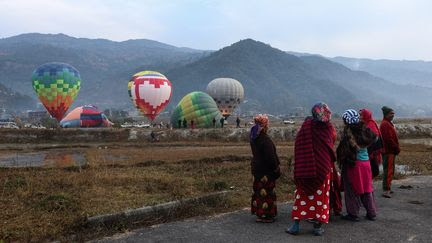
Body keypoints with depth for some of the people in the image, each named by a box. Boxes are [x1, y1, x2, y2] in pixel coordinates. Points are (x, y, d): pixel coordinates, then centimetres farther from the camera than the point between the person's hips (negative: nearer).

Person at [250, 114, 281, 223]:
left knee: (259, 191, 16)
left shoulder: (254, 138, 6)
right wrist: (276, 170, -10)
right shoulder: (265, 139, -21)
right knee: (267, 192, -1)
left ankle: (258, 213, 24)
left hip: (256, 168, 9)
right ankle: (265, 215, 4)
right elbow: (271, 157, -21)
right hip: (265, 170, -9)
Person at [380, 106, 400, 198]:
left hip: (390, 151, 11)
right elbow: (389, 139, -23)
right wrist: (397, 148, -15)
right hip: (389, 151, -11)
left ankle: (388, 188, 26)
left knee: (390, 170, 17)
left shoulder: (388, 123, 18)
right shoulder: (385, 124, -16)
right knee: (388, 171, -11)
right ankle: (386, 190, -11)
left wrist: (397, 148, 14)